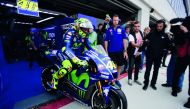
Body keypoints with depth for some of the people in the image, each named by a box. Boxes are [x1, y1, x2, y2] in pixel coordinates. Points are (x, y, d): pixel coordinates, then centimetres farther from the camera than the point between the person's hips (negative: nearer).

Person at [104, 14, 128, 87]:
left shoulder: (122, 29, 2)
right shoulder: (109, 30, 1)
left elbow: (125, 40, 1)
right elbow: (106, 41, 2)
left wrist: (125, 51, -4)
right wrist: (106, 51, -1)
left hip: (120, 51, 2)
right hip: (111, 52, -2)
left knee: (119, 66, 13)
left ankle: (117, 79, 31)